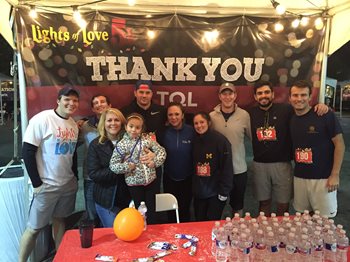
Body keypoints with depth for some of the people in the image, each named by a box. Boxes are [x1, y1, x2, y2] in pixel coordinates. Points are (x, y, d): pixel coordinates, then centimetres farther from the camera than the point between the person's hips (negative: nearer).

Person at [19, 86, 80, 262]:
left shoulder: (73, 124, 5)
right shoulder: (42, 119, -14)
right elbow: (27, 152, -15)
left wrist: (75, 177, 9)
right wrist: (37, 183, -14)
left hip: (69, 184, 6)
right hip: (47, 185, -6)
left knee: (59, 219, 17)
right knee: (34, 227, 4)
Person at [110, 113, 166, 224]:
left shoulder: (147, 139, -1)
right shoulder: (121, 145, -8)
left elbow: (161, 151, 2)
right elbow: (112, 165, -7)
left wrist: (155, 162, -12)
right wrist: (127, 166, -18)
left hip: (151, 180, 2)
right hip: (134, 183, -2)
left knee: (151, 210, 13)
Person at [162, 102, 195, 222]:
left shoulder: (191, 131, -10)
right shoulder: (164, 132, -7)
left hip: (187, 178, -1)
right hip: (169, 178, 1)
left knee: (184, 210, 14)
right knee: (171, 210, 15)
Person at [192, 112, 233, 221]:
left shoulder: (220, 140, -13)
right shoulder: (195, 141, 5)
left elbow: (227, 167, -15)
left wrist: (224, 192, -15)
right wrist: (193, 187, 7)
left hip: (215, 192, -5)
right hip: (199, 193, 5)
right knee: (200, 223, 13)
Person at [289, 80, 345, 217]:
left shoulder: (326, 115, -10)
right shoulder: (291, 120, 6)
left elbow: (339, 145, -8)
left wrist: (335, 175, -11)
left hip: (323, 178, -4)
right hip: (299, 177, 5)